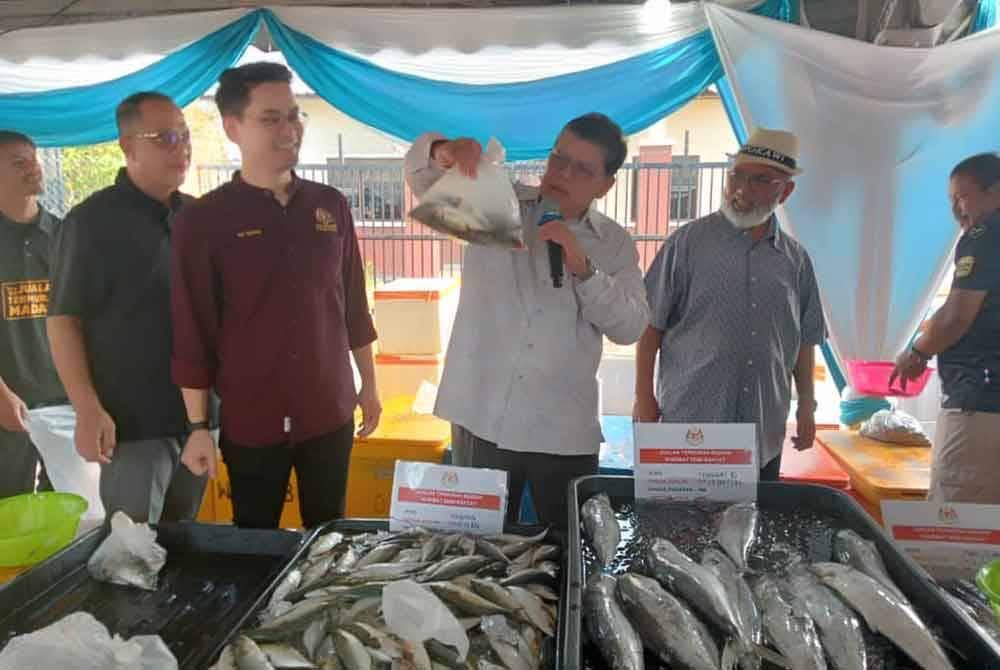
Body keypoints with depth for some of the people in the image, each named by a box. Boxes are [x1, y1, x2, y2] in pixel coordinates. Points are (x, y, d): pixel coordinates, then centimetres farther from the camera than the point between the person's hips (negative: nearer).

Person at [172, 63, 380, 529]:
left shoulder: (331, 206, 3)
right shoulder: (204, 219, -8)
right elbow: (192, 334, -7)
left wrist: (369, 384, 11)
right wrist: (198, 426, -6)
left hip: (329, 413, 3)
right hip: (249, 421, -3)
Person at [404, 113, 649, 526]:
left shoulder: (615, 243, 6)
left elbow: (631, 327, -2)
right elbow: (422, 179, -3)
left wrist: (583, 268, -15)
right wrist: (442, 152, -27)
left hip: (565, 433, 1)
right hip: (481, 420, 0)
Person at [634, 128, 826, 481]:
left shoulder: (795, 259, 8)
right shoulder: (688, 242, -4)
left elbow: (804, 339, 15)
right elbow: (650, 326, -4)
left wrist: (807, 405, 13)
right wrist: (644, 400, -7)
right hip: (687, 424, -3)